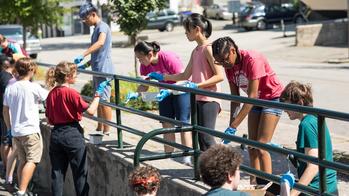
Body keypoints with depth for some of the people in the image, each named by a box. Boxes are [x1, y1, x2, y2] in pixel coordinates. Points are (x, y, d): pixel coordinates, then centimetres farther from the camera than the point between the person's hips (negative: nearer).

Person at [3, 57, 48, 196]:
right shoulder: (34, 87, -11)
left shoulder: (10, 88, 7)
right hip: (30, 130, -6)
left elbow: (5, 111, 12)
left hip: (16, 131, 6)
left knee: (22, 161, 15)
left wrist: (9, 128, 22)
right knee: (32, 161, -6)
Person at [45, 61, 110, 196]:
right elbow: (90, 111, -17)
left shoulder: (51, 94, 4)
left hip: (56, 134, 6)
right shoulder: (71, 93, -15)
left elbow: (49, 120, 9)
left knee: (57, 171, 11)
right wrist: (98, 94, -7)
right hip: (72, 135, -6)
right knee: (80, 172, 5)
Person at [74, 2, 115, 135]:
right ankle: (99, 129, 22)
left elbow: (100, 42, -33)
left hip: (104, 70, -10)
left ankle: (107, 131, -4)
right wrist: (86, 65, 18)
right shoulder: (96, 28, 18)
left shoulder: (102, 27, -12)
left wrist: (83, 55, -38)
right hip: (97, 70, 10)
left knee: (104, 100, -7)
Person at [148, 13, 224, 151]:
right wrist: (163, 77, 16)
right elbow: (185, 75, 20)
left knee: (206, 137, -13)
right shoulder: (196, 51, 16)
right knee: (199, 136, 8)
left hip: (209, 100, -9)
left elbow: (219, 76, -17)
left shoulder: (208, 49, -11)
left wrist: (197, 85, -23)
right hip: (198, 99, 9)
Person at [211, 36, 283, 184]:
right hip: (256, 101, 7)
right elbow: (235, 98, -2)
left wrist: (233, 127, -32)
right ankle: (254, 184, 11)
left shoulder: (252, 60, -30)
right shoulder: (229, 66, -8)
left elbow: (252, 96, -32)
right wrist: (231, 125, -13)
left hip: (273, 98, -7)